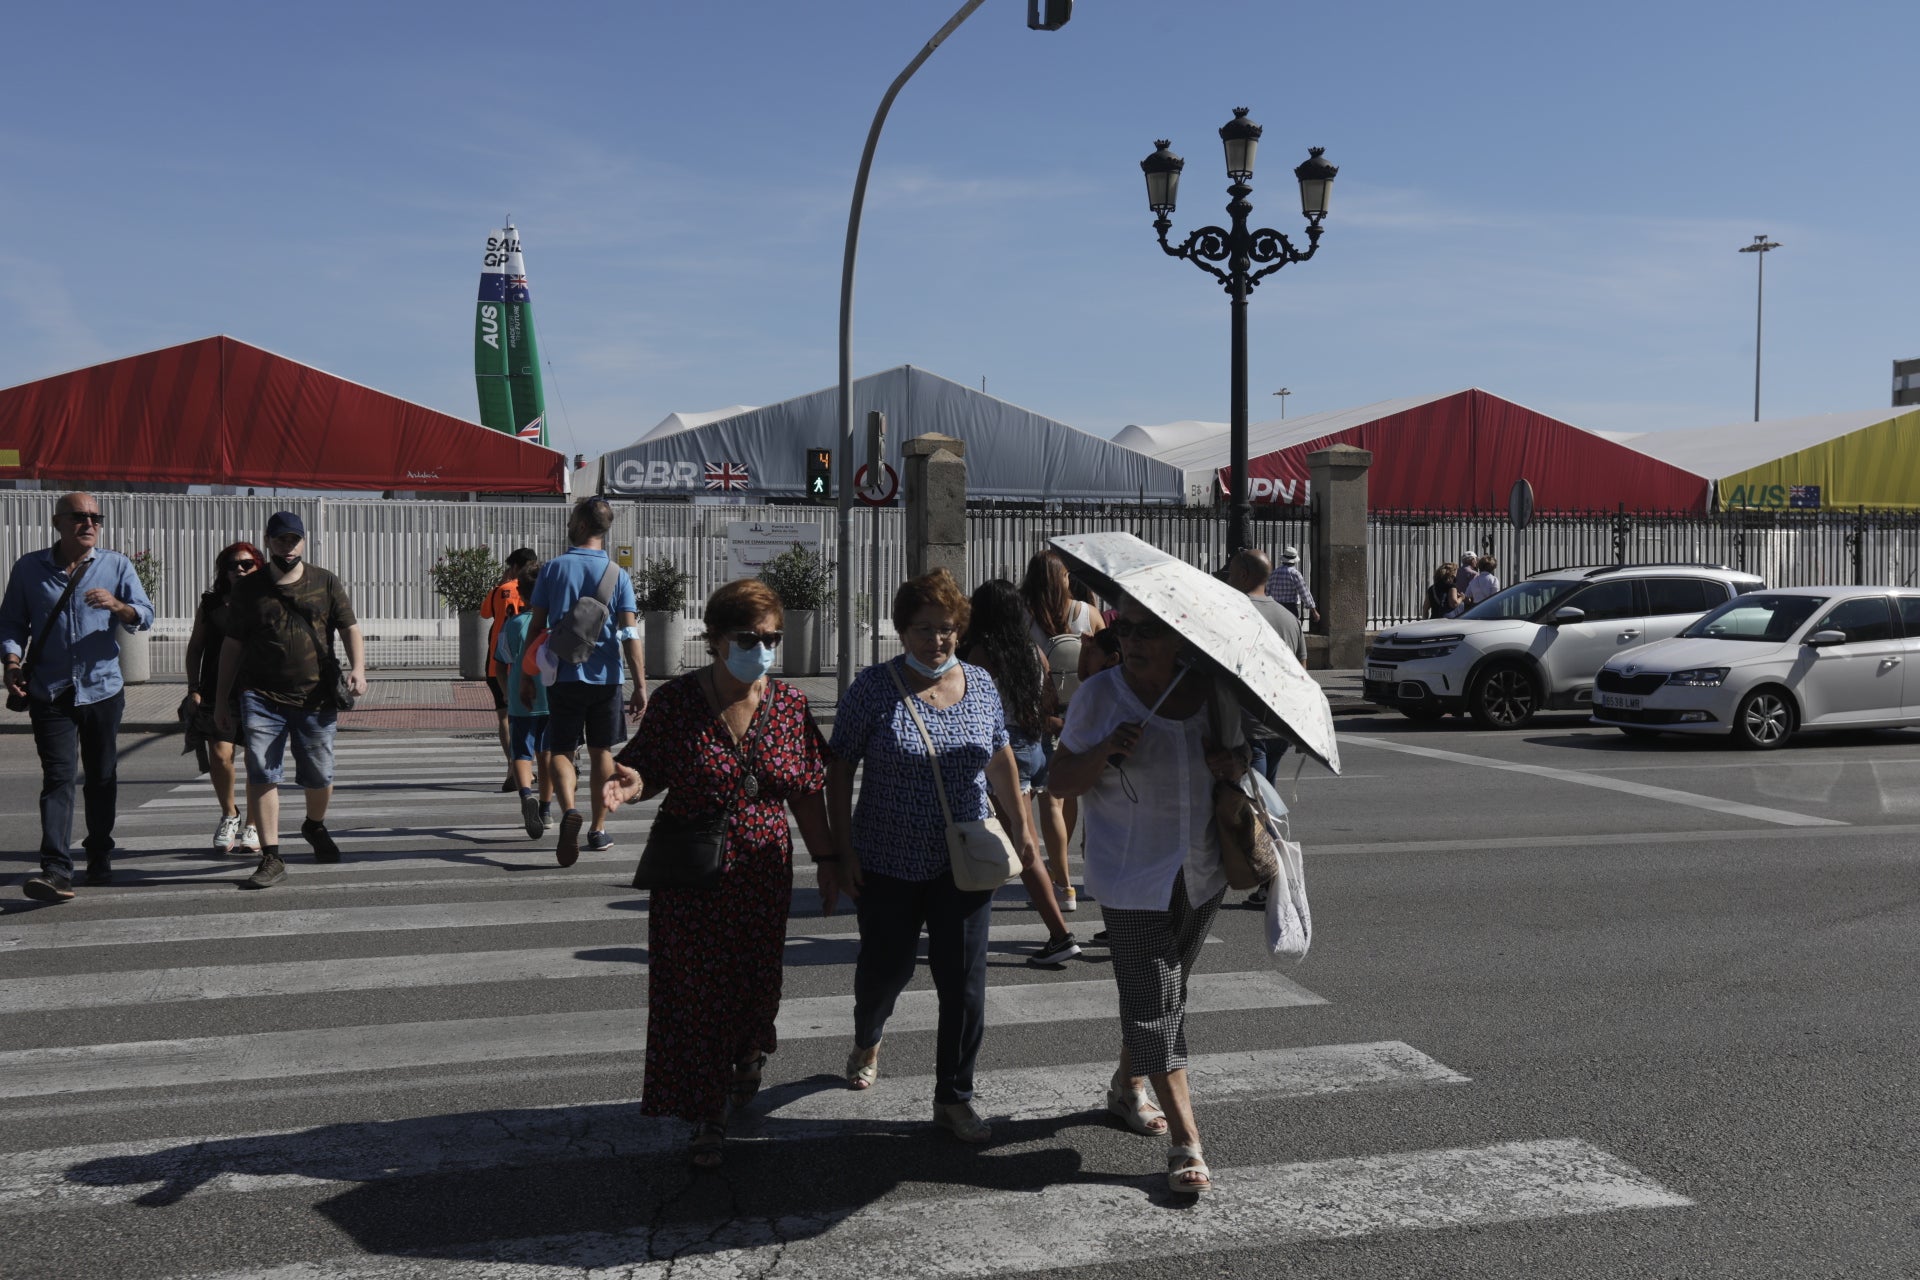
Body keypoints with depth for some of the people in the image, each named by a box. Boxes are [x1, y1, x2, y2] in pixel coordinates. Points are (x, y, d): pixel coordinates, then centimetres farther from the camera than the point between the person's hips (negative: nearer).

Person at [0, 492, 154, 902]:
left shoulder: (117, 566, 4)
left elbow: (146, 616, -4)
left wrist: (116, 606, -25)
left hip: (103, 690, 1)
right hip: (50, 694, -1)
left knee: (102, 778, 11)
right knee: (58, 778, -11)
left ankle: (100, 859, 25)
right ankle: (56, 871, -17)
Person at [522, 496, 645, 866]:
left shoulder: (552, 568, -1)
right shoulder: (617, 575, -1)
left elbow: (536, 627, 0)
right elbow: (630, 634, -7)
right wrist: (640, 685, -6)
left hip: (564, 678, -1)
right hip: (605, 678, 1)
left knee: (560, 751, 4)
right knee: (602, 752, 15)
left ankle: (569, 811, -24)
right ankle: (598, 829, 20)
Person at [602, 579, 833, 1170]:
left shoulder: (790, 705, -1)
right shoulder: (676, 700, -9)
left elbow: (806, 792, 4)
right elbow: (650, 767, -4)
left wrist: (827, 859, 4)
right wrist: (631, 784, -27)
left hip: (763, 876, 2)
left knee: (755, 982, 13)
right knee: (695, 992, 3)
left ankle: (750, 1054, 47)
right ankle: (709, 1117, 17)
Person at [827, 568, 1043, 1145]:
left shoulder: (980, 684, 4)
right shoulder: (874, 687, -7)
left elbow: (1001, 758, 17)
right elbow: (840, 769, -4)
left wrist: (1021, 826, 16)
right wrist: (844, 847, -9)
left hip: (964, 865, 2)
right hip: (888, 864, -2)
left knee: (965, 983, 0)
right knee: (886, 968, 13)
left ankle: (954, 1098, 15)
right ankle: (866, 1044, 46)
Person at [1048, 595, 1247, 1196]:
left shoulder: (1210, 690, 0)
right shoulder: (1098, 696, -8)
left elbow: (1238, 753, 15)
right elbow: (1061, 780, -3)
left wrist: (1233, 763, -9)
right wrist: (1104, 752, -22)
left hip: (1201, 873, 4)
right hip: (1132, 876, -4)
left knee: (1167, 990, 18)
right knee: (1153, 1000, -8)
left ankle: (1127, 1086, 41)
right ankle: (1187, 1143, -4)